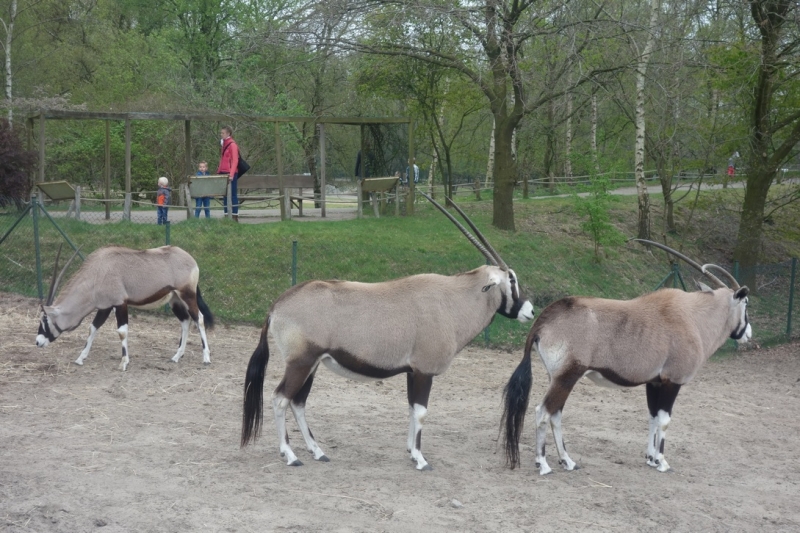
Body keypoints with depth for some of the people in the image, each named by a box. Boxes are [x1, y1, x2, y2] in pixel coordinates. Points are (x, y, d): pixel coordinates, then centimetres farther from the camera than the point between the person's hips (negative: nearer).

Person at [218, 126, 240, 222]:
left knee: (233, 194, -5)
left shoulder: (232, 144, -9)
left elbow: (235, 160, -15)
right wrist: (218, 171, 16)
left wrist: (231, 174, -22)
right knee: (225, 195, 9)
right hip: (223, 173, 8)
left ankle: (235, 216, -3)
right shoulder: (223, 144, 16)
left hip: (230, 173, -8)